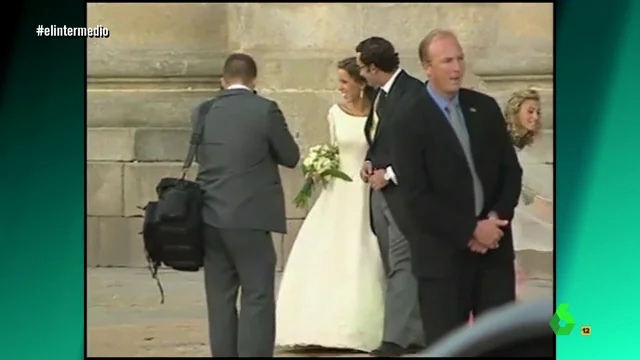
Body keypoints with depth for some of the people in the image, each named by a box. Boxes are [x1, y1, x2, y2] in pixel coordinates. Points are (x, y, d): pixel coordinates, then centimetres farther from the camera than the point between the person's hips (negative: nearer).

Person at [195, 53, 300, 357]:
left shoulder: (204, 112, 5)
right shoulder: (265, 109, -8)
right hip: (249, 216, -5)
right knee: (257, 298, -1)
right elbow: (291, 157, 1)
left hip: (211, 216, 5)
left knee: (220, 299, 11)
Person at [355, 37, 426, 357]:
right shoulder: (382, 94, 13)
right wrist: (369, 161, 4)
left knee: (402, 265, -9)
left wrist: (390, 174, -15)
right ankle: (412, 331, 18)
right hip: (381, 190, 9)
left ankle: (397, 337, -9)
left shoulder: (414, 93, -14)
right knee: (395, 267, 11)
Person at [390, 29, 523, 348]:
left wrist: (497, 218, -7)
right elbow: (416, 195, -13)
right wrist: (470, 231, -14)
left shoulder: (485, 107, 8)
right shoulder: (409, 120, -8)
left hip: (494, 245, 5)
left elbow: (511, 170, 10)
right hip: (444, 253, -4)